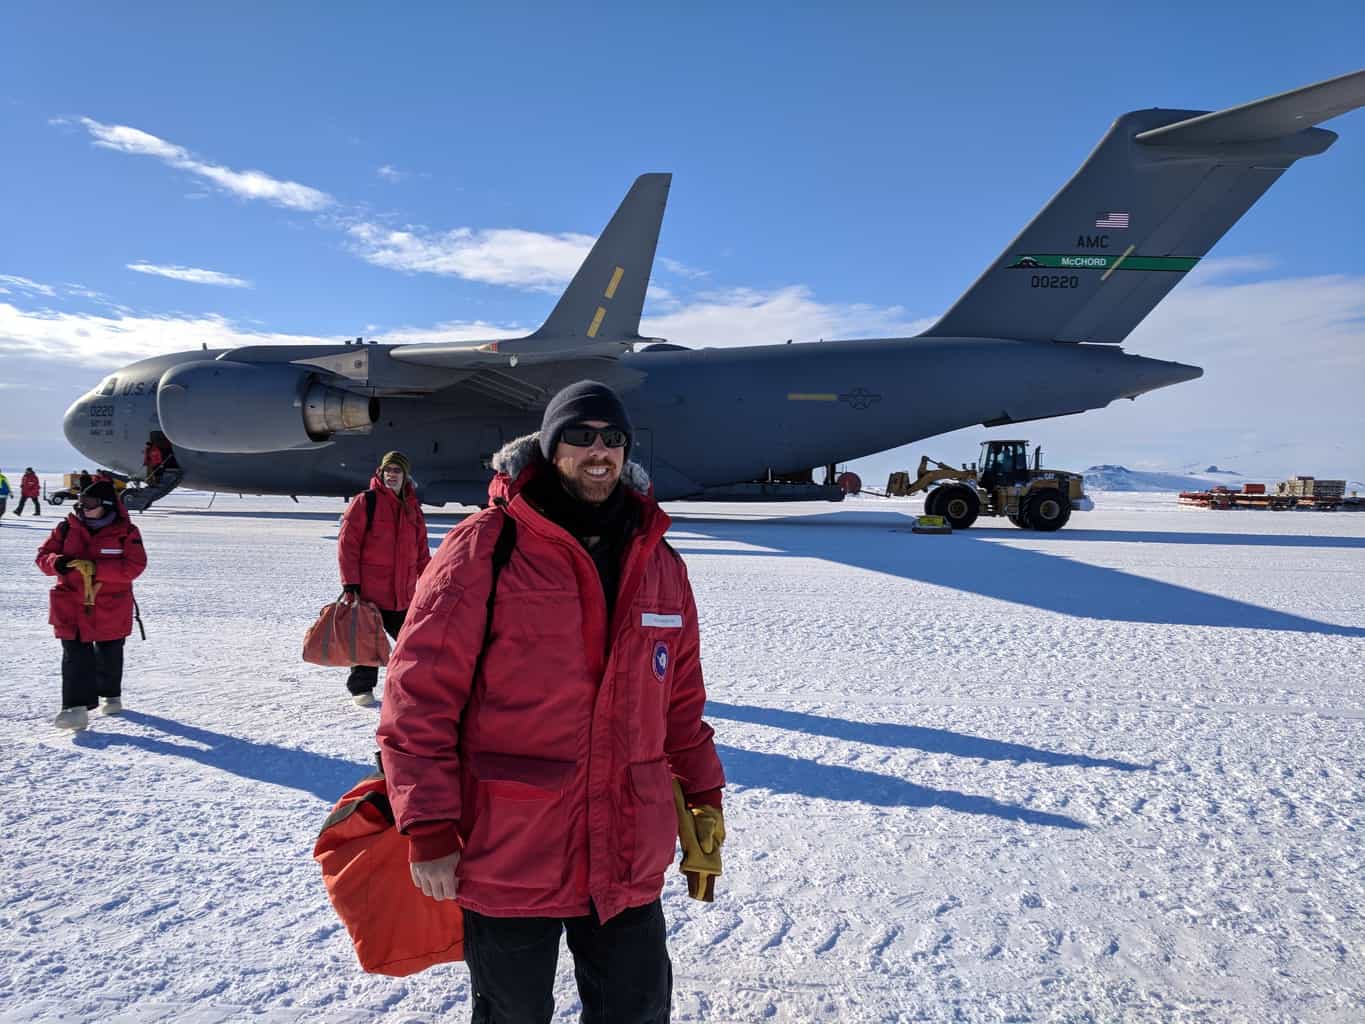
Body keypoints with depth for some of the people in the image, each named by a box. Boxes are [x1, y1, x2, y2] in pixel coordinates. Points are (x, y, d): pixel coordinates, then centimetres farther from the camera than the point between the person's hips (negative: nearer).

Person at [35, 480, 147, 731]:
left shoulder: (126, 532, -8)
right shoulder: (66, 529, 2)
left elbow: (134, 566, -18)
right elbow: (43, 556, 5)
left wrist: (95, 568, -28)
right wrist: (58, 563, -19)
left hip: (110, 609, -1)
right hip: (72, 606, 1)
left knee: (109, 654, 15)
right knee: (75, 656, -8)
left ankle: (111, 695, 37)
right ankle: (77, 707, -10)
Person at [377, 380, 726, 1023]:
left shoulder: (659, 564, 5)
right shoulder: (484, 548, -11)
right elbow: (418, 696, -11)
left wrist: (704, 798, 15)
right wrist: (429, 830, -12)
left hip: (630, 857, 4)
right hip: (508, 858, -3)